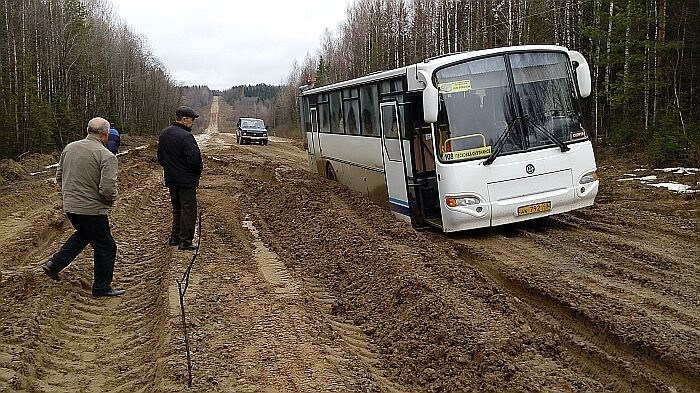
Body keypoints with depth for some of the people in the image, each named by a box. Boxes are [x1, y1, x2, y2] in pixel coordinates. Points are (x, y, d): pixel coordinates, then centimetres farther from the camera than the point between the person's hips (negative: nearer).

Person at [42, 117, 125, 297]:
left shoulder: (69, 148, 3)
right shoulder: (106, 156, -18)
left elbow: (59, 177, 12)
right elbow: (108, 189, -25)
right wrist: (111, 200, -4)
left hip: (69, 206, 7)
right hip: (92, 209, -7)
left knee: (82, 234, 32)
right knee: (105, 247, 9)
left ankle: (54, 264, 28)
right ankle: (102, 287, 18)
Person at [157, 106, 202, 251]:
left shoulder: (164, 134, 9)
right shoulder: (185, 136, -20)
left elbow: (160, 157, 16)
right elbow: (194, 159, -24)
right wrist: (199, 171, -6)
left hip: (171, 179, 8)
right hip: (186, 180, -8)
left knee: (177, 209, 20)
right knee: (188, 210, 0)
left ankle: (175, 237, 25)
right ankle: (185, 241, 2)